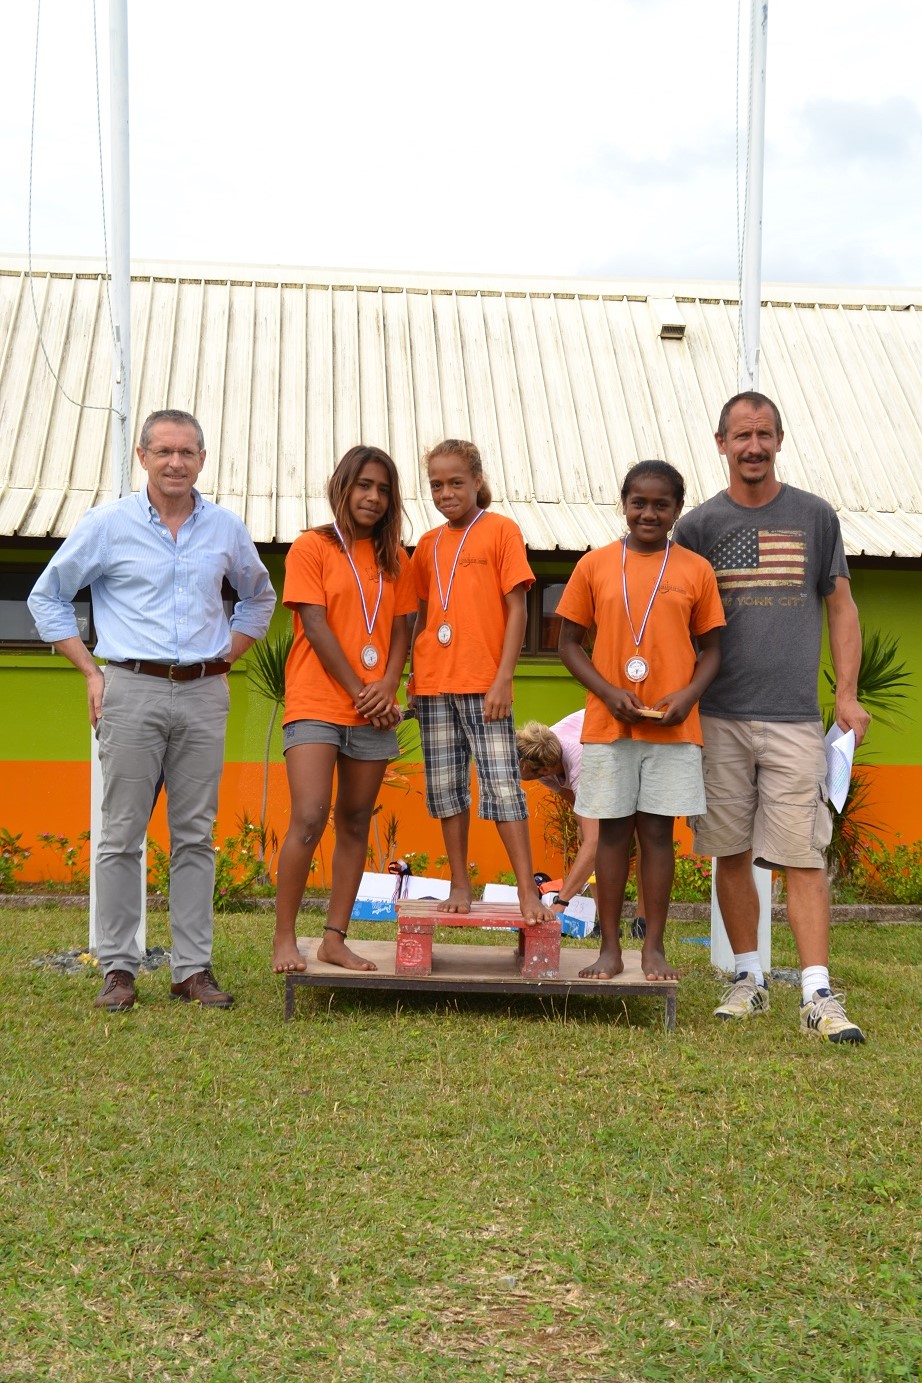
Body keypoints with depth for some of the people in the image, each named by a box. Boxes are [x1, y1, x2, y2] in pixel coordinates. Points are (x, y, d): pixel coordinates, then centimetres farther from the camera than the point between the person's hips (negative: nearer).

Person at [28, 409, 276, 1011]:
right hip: (132, 693, -2)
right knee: (122, 835, -2)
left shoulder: (227, 528, 10)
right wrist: (91, 671, 3)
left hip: (204, 696, 3)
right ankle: (119, 968, 6)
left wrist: (227, 656, 13)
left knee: (196, 836, 4)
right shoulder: (109, 524, 1)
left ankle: (194, 968, 10)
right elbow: (47, 596, 9)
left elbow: (259, 597, 26)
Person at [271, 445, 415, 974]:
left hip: (374, 711, 5)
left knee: (355, 824, 6)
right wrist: (359, 692, -11)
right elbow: (316, 628, -8)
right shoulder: (312, 547, -1)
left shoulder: (394, 559, 14)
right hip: (316, 704, -5)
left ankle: (336, 938, 11)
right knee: (309, 820, -14)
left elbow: (401, 629, 10)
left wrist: (388, 686, -8)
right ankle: (284, 940, -5)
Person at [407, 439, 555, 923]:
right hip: (434, 684, 5)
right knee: (446, 787, 7)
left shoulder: (501, 530, -1)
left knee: (502, 785, -9)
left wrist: (502, 680, -12)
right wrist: (413, 675, 9)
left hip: (483, 684, -5)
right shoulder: (428, 544, 13)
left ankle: (528, 891, -7)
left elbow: (516, 610, -5)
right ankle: (459, 885, 16)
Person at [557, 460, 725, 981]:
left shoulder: (696, 571, 4)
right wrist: (608, 692, -10)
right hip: (608, 723, 0)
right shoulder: (595, 565, 3)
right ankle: (610, 948, 13)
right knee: (613, 831, 5)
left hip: (673, 724, 0)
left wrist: (689, 694, -10)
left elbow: (711, 647, 8)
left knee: (658, 830, 4)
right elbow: (570, 643, 5)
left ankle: (655, 948, 12)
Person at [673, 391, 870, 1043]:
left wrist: (847, 693, 1)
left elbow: (841, 606, 10)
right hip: (720, 719, 1)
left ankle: (819, 995, -6)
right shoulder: (700, 524, 6)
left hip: (794, 718, -1)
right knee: (732, 853, 6)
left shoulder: (815, 516, 7)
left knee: (804, 856, -6)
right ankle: (749, 977, 19)